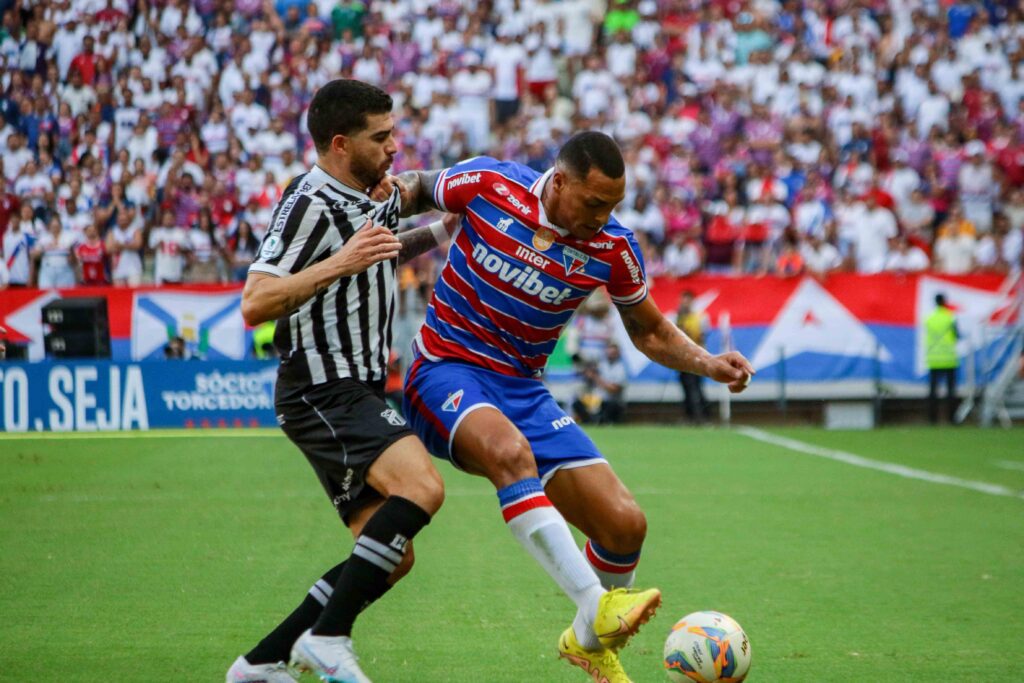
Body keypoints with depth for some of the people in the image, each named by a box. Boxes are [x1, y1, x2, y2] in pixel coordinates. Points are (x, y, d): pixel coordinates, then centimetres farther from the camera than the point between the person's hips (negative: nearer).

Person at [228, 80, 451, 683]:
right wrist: (340, 263, -32)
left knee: (393, 558, 6)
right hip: (323, 391, -10)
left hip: (359, 394, 10)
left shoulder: (378, 197, 13)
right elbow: (255, 304, -23)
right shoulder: (310, 203, -15)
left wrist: (442, 232, 22)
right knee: (422, 487, -29)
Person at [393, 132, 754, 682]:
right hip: (446, 371, -4)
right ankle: (597, 606, -44)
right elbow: (415, 188, 8)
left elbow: (650, 332, 10)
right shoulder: (488, 185, -12)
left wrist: (709, 363, -7)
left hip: (522, 390, 4)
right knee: (510, 451, -39)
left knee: (624, 525, -6)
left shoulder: (613, 249, -5)